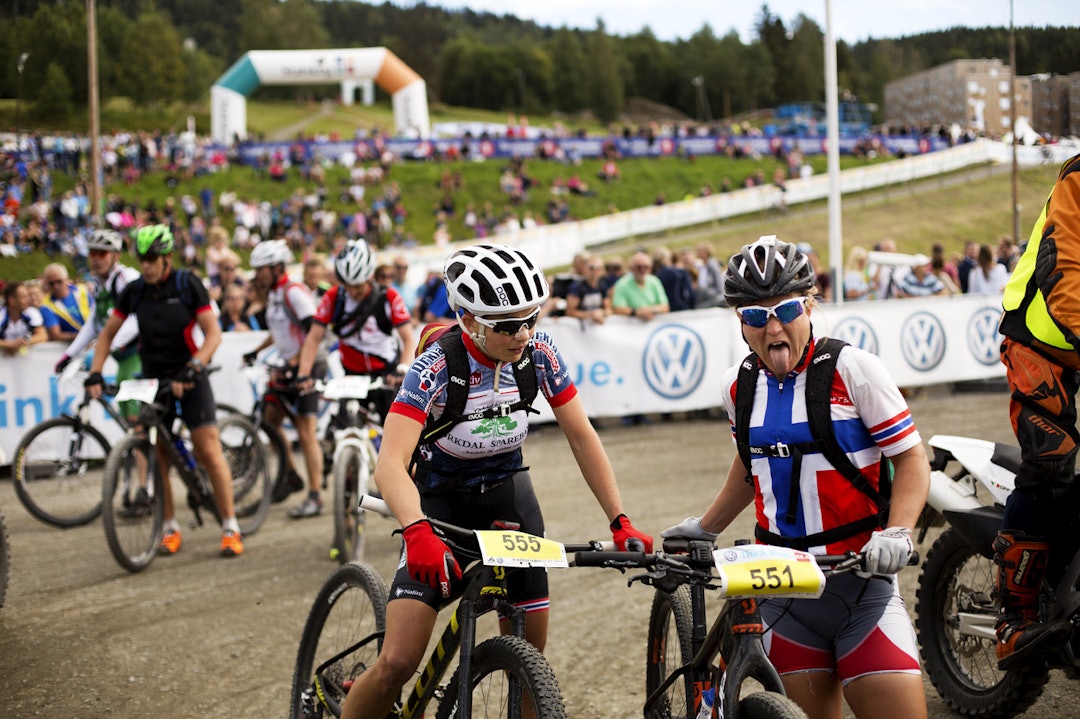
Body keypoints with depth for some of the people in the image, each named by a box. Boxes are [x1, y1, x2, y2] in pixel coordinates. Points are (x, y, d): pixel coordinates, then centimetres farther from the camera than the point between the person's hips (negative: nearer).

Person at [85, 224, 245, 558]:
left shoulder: (188, 285, -10)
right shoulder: (134, 291, -1)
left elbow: (213, 333, -13)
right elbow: (107, 334, 7)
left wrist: (192, 369, -27)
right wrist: (95, 373, -5)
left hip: (188, 379, -3)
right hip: (152, 379, 3)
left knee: (209, 451, -9)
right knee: (157, 456, 1)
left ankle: (230, 527, -3)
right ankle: (170, 528, 13)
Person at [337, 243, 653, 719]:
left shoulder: (539, 354, -15)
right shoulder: (436, 368, -27)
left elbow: (581, 436, -8)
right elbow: (391, 463, -36)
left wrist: (620, 521, -17)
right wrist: (418, 533, -54)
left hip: (507, 494, 4)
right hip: (440, 504, -4)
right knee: (397, 665, -16)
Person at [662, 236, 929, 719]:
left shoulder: (851, 369, -9)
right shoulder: (738, 386, 6)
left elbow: (911, 458, -7)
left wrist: (896, 534, -21)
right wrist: (703, 528, 26)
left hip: (860, 581, -4)